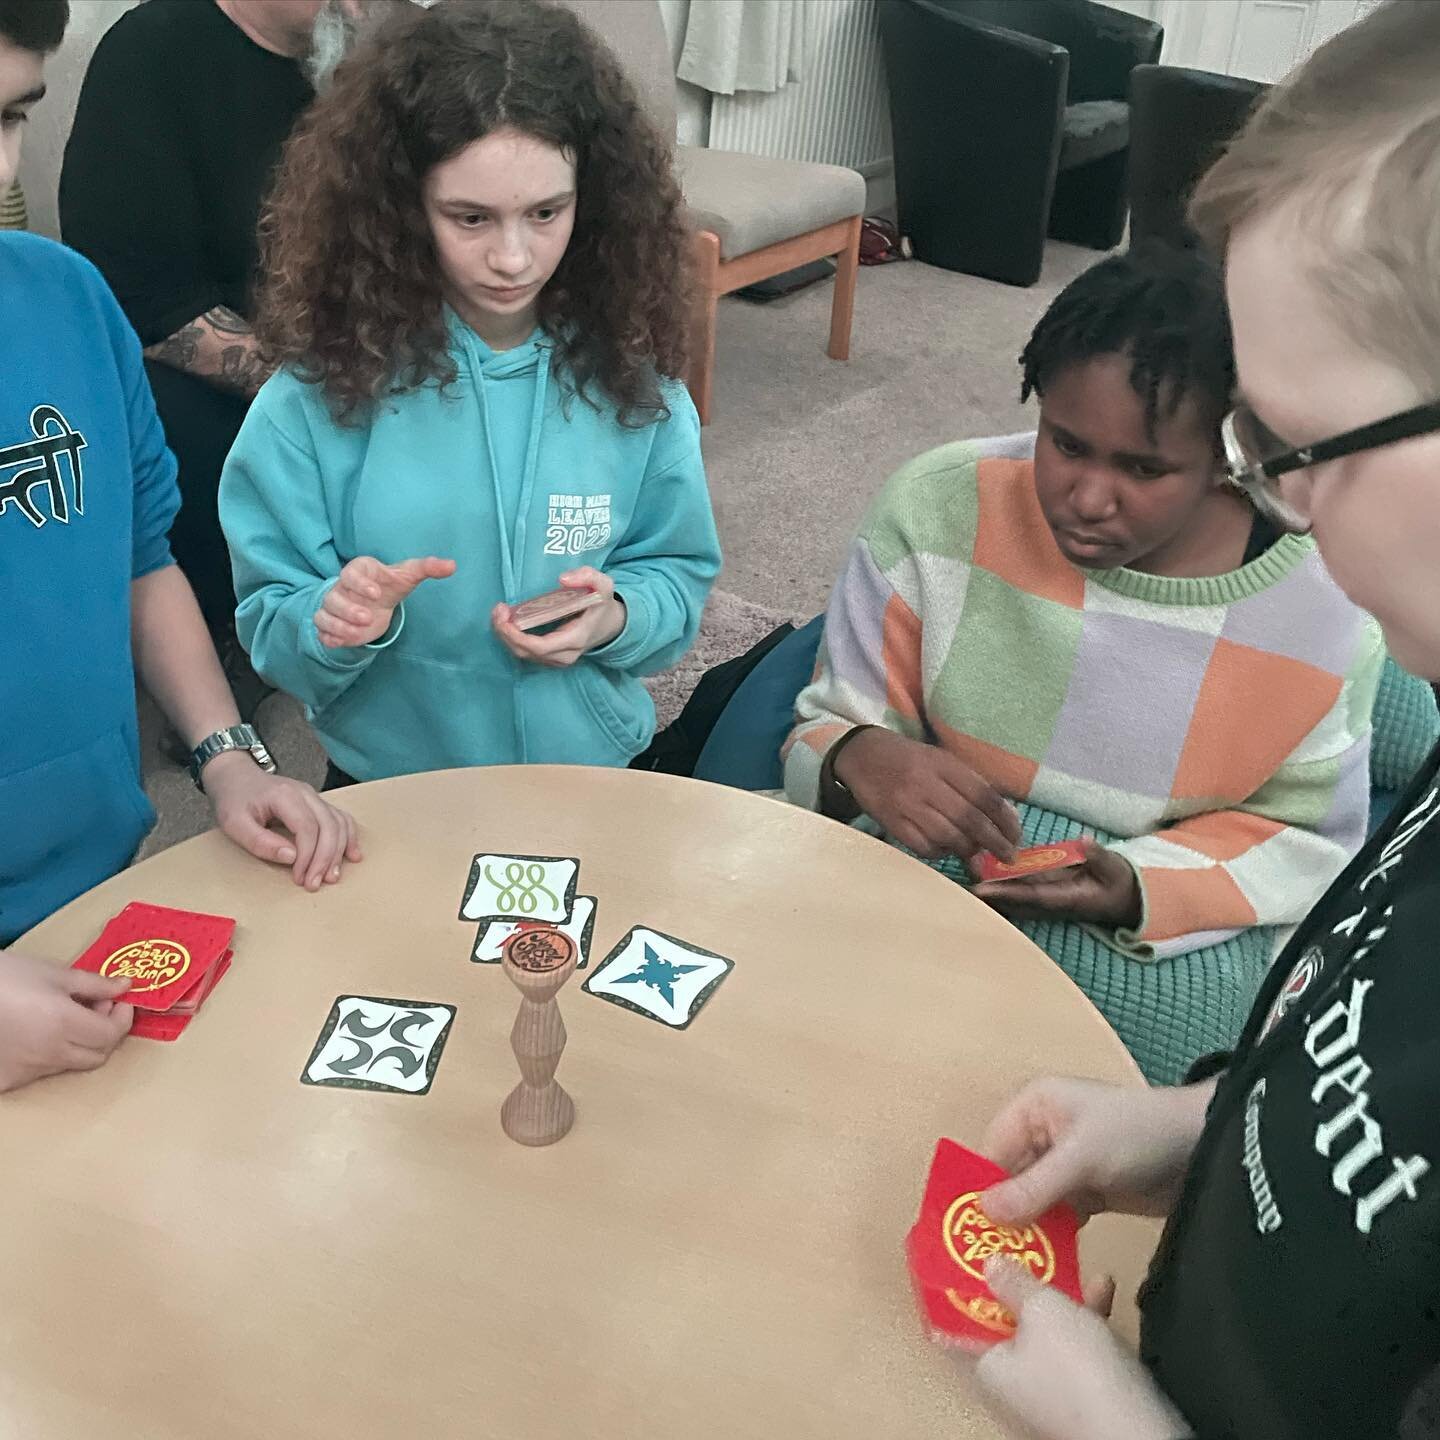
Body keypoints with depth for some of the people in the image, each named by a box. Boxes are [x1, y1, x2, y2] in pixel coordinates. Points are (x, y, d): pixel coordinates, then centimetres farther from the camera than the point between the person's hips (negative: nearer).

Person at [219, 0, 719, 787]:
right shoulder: (322, 390, -11)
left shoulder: (630, 377, -7)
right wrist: (335, 623, -26)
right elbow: (270, 629, -6)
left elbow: (679, 575, 3)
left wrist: (616, 617, -17)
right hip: (388, 791, -1)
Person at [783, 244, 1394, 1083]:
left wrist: (1139, 889, -22)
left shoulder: (1323, 610, -13)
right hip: (929, 871, 0)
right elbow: (827, 730, -5)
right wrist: (859, 760, -31)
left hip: (1173, 935, 1)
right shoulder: (938, 506, -13)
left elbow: (1306, 838, -2)